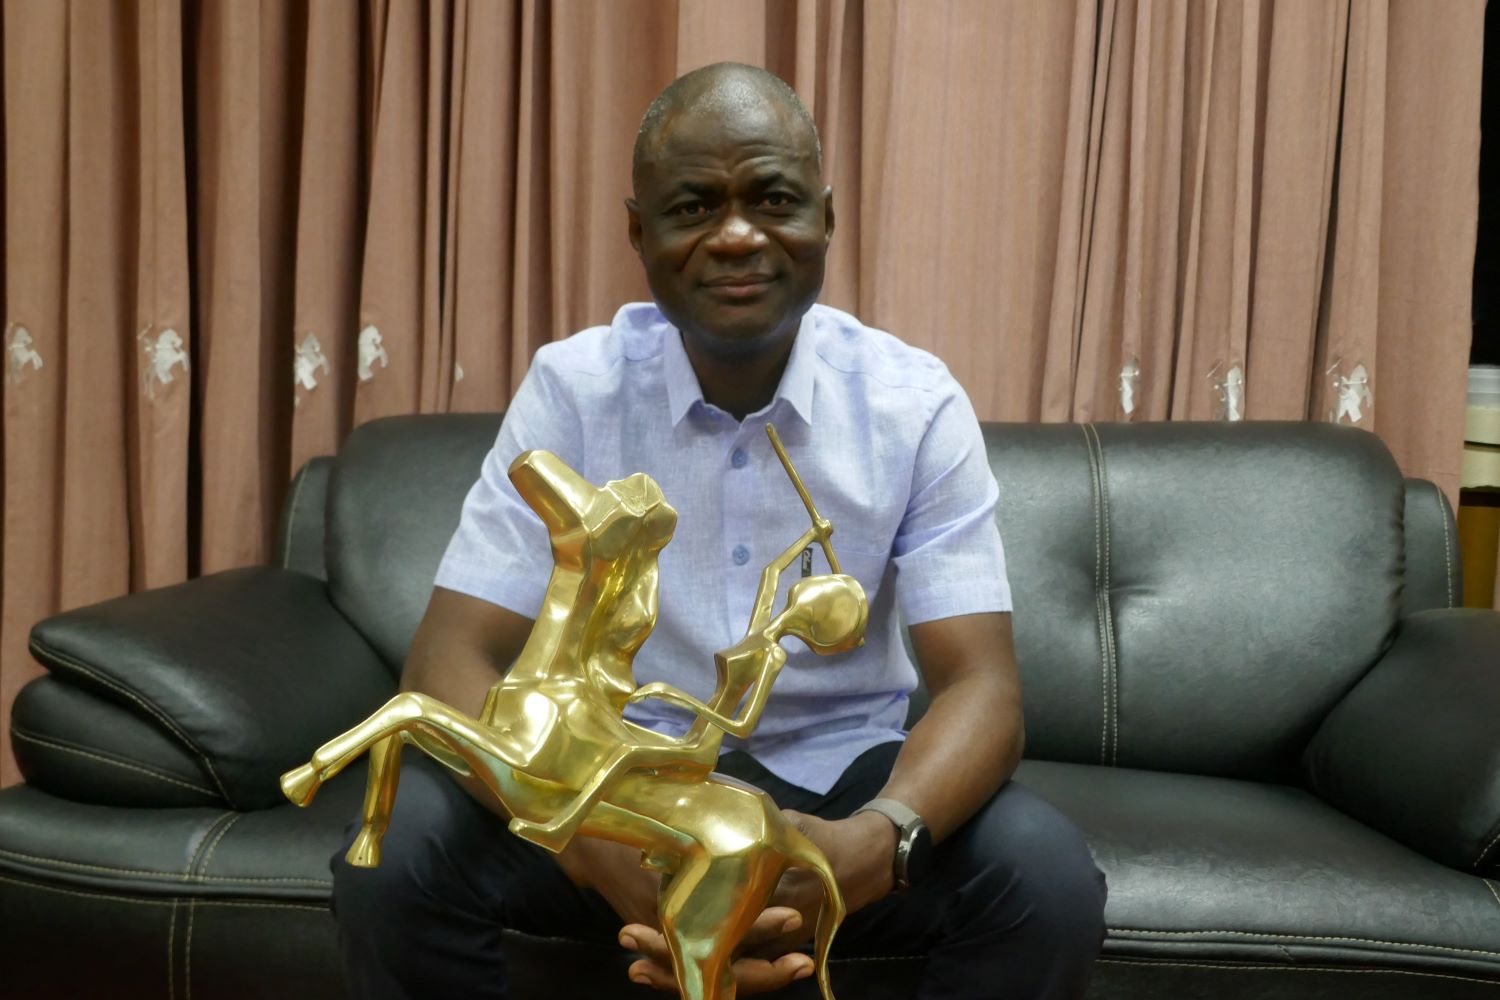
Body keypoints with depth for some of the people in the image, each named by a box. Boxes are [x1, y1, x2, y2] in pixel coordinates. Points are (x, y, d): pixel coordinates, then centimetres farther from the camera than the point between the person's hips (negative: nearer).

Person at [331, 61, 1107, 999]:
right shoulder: (571, 389, -11)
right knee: (397, 857, -25)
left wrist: (875, 841, -38)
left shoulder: (918, 406, -11)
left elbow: (982, 682, -15)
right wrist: (591, 835, -37)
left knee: (1048, 877, -25)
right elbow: (454, 658, -16)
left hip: (840, 776, 1)